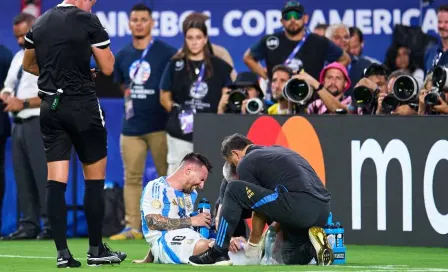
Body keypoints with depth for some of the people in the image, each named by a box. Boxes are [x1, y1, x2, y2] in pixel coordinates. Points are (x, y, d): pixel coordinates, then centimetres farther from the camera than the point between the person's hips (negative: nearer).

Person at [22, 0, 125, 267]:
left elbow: (29, 65, 23)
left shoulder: (40, 23, 9)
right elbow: (108, 67, -6)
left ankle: (63, 253, -2)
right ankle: (96, 250, 8)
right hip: (82, 106, -5)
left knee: (56, 180, 2)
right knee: (95, 177, 6)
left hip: (50, 106, 5)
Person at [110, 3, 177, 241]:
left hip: (160, 125, -4)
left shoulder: (166, 53, -2)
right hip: (132, 127, 4)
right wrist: (130, 100, 11)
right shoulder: (122, 56, 11)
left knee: (167, 176, -1)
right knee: (131, 177, 2)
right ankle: (132, 227, 4)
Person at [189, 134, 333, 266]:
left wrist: (253, 245, 23)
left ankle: (218, 253, 1)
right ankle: (313, 246, -4)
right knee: (291, 259, 28)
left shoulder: (246, 162, 9)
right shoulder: (280, 150, 32)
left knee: (234, 190, 1)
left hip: (298, 206, -8)